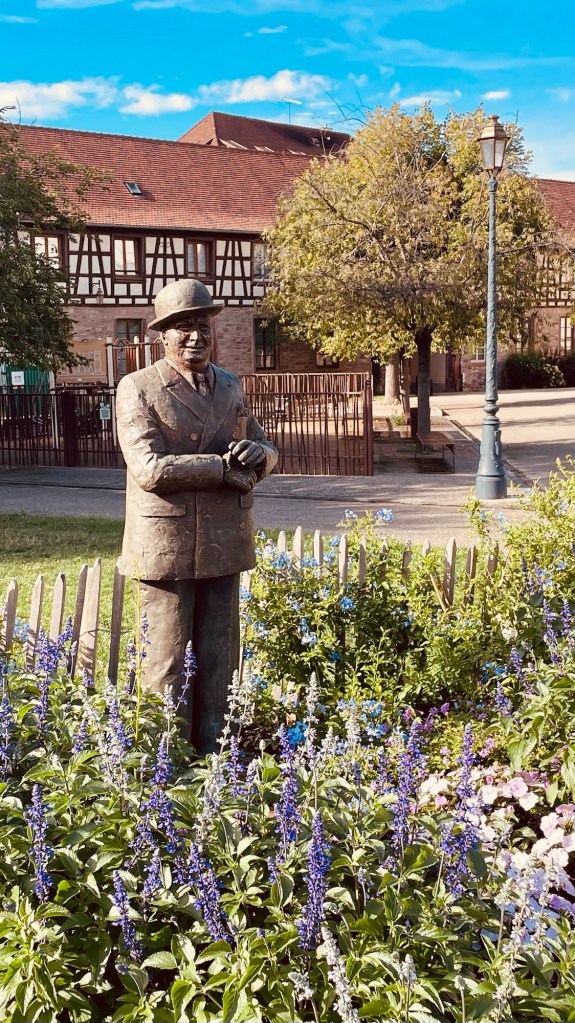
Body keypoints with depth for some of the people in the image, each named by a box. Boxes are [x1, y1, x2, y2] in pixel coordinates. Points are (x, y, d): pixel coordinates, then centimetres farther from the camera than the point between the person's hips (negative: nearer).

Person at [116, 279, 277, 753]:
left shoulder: (231, 385, 12)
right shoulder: (138, 389, -7)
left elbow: (266, 450, 19)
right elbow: (149, 468, -18)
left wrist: (259, 452, -6)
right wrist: (224, 465, -17)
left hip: (224, 544, 6)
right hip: (166, 547, -6)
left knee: (220, 658, 13)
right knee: (166, 661, 2)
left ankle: (211, 753, 26)